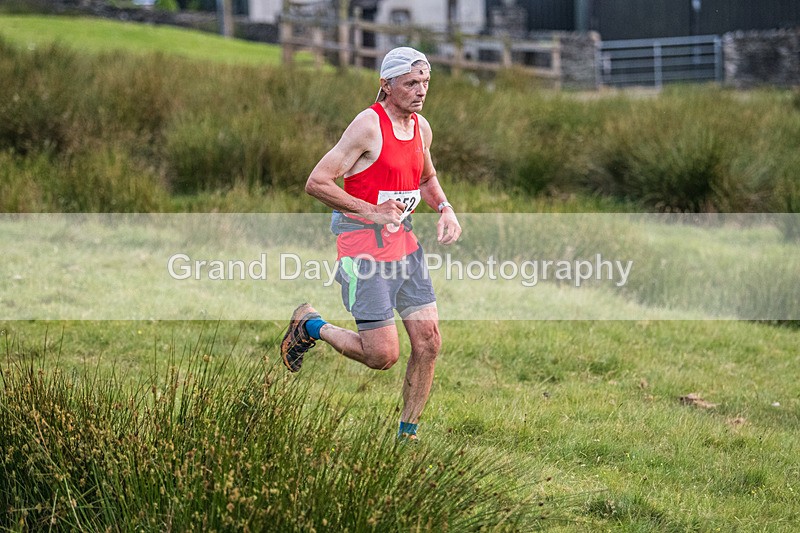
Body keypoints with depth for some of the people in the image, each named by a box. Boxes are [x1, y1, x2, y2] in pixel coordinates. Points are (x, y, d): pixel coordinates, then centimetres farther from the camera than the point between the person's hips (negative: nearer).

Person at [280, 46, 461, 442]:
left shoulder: (421, 128, 9)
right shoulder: (369, 125, -15)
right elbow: (316, 183, -17)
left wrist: (445, 210, 8)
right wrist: (372, 212, -19)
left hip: (403, 241, 7)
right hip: (363, 246, -7)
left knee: (429, 341, -2)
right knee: (383, 355, -7)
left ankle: (407, 435, 10)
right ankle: (310, 327, 18)